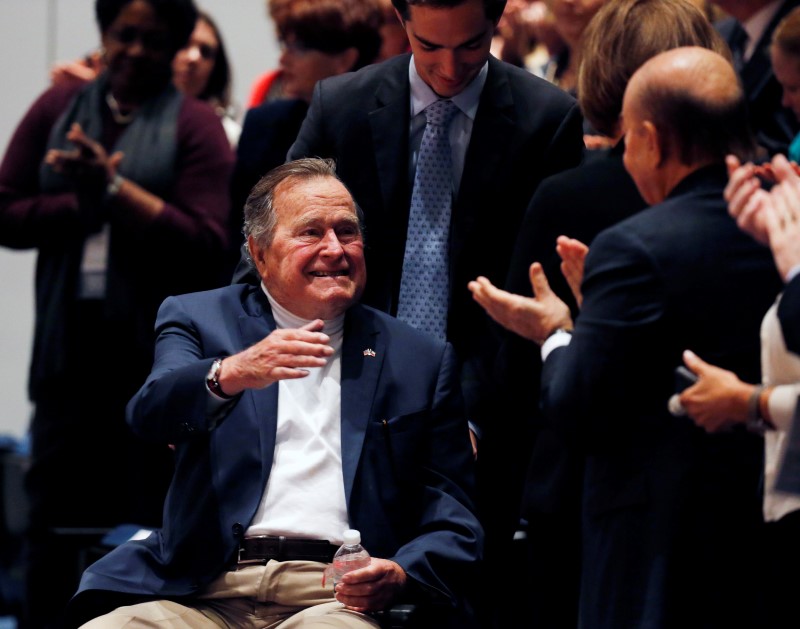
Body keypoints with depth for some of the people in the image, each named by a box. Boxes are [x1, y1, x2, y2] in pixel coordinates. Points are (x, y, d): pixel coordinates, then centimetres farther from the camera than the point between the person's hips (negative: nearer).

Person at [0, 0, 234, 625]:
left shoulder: (195, 125, 1)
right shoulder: (58, 109, 10)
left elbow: (205, 244, -9)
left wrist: (114, 189, -13)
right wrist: (81, 202, -10)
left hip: (157, 356, -3)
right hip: (71, 346, 3)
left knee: (151, 524, 1)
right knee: (56, 520, 5)